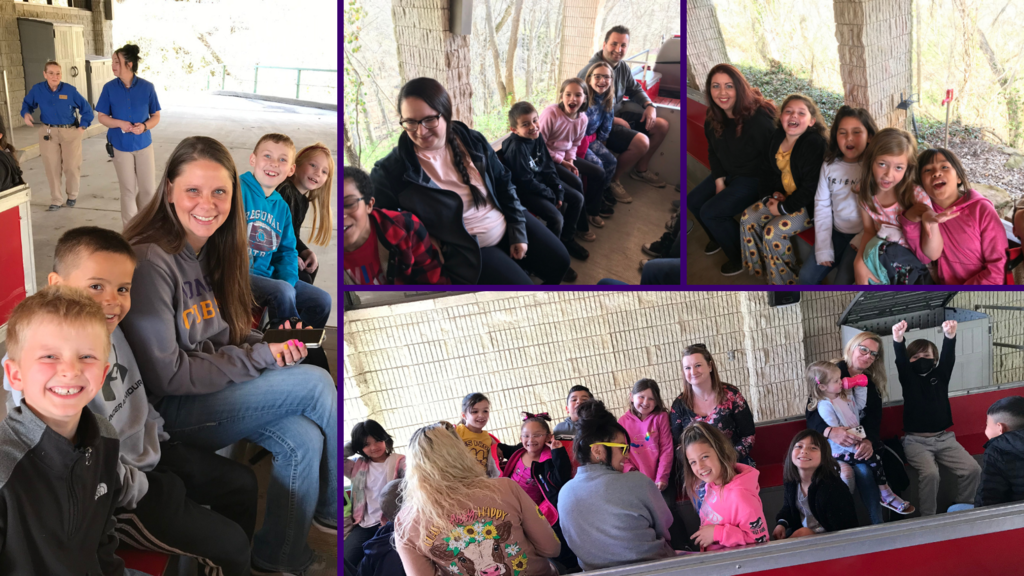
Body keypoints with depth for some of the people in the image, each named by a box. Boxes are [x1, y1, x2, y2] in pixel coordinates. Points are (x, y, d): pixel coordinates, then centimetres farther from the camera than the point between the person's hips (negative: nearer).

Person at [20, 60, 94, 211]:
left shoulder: (69, 90, -9)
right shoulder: (37, 90, -6)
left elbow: (86, 108, 1)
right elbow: (27, 103, 11)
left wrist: (83, 126, -3)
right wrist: (26, 114, -10)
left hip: (70, 132, -1)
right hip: (48, 133, 1)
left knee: (72, 166, 2)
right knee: (52, 168, 4)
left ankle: (72, 196, 26)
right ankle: (56, 200, 16)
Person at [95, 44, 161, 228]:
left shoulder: (147, 87, -6)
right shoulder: (109, 88, -5)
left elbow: (156, 116, 1)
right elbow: (101, 117, 0)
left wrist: (144, 126, -20)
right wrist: (120, 124, -18)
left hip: (143, 144, 0)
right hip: (121, 145, 0)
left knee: (148, 189, 5)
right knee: (128, 190, 8)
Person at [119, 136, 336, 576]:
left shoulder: (210, 250, 6)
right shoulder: (150, 261, -20)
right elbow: (165, 376, -22)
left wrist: (273, 347, -5)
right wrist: (259, 358, -17)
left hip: (215, 392, 8)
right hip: (169, 414, -8)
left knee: (303, 438, -16)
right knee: (316, 382, -16)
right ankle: (334, 511, 4)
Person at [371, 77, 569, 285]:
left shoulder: (473, 141, -6)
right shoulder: (391, 171, -20)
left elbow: (504, 183, 5)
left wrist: (518, 231, 3)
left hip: (505, 225, 6)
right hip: (464, 249, -5)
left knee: (559, 260, 11)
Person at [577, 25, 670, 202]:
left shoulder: (623, 67, 3)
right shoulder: (590, 71, -24)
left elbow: (635, 89, 21)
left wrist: (649, 105, 1)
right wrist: (615, 120, -25)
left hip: (618, 114, 10)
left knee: (661, 125, 10)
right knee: (641, 141, -28)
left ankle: (640, 170, 25)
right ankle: (612, 181, -6)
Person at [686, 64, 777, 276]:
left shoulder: (759, 118, -29)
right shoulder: (712, 118, -6)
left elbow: (771, 160, -23)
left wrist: (761, 198, -19)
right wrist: (719, 181, -1)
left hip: (754, 178, -8)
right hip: (729, 174, 8)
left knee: (710, 212, -17)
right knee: (692, 201, 5)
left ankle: (743, 256, 4)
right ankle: (718, 237, 34)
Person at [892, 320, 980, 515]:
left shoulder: (940, 375, 10)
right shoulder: (908, 378, 3)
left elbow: (948, 357, -9)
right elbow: (900, 360, -16)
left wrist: (950, 335, -31)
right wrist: (898, 339, -38)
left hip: (944, 438, 4)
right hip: (916, 441, -3)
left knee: (973, 469, -13)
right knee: (930, 473, -28)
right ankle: (927, 518, -14)